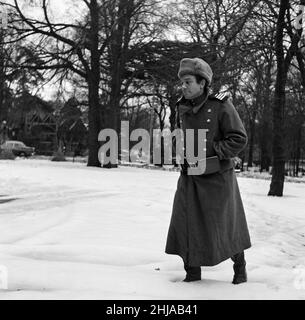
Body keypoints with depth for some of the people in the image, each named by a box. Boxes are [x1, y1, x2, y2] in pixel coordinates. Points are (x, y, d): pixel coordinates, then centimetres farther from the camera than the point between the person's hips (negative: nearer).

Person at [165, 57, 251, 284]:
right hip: (190, 178, 5)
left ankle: (240, 266, 32)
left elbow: (239, 139, -15)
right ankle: (192, 271, 17)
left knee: (226, 225, 8)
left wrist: (212, 151, -20)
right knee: (185, 223, 1)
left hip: (217, 178, -5)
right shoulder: (182, 108, 4)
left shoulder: (221, 106, -13)